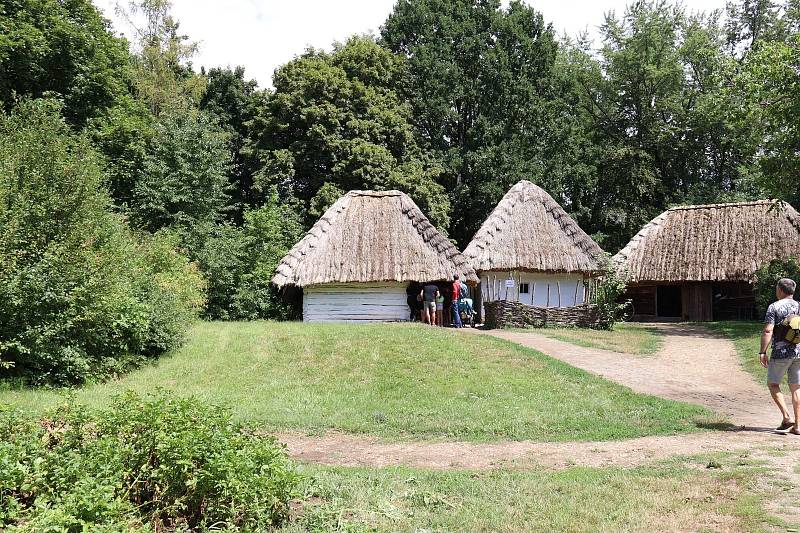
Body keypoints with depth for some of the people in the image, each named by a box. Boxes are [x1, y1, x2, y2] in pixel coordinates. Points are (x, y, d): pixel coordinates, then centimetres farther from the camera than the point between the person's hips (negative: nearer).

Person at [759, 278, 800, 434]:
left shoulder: (774, 307, -7)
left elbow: (768, 331, -14)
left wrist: (762, 352, -11)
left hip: (781, 352, -5)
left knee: (773, 384, 11)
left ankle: (786, 417, -3)